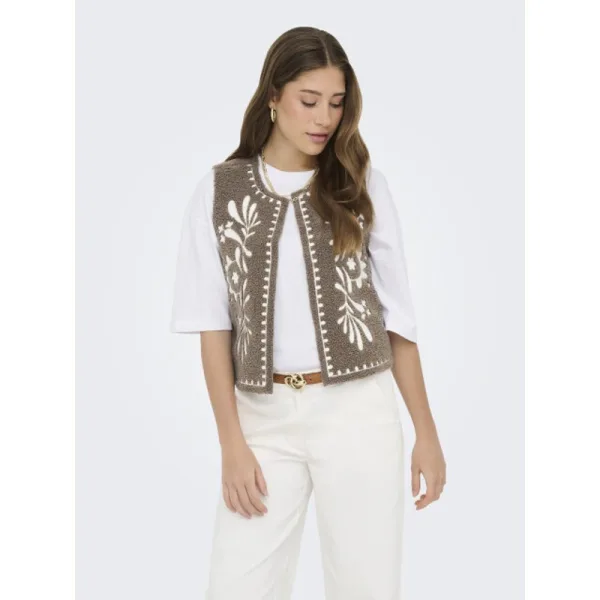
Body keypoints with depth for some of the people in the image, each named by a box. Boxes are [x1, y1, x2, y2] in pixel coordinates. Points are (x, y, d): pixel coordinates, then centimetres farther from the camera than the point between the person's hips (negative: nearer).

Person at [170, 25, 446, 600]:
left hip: (359, 412, 0)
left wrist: (425, 431, 4)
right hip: (264, 418, 0)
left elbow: (397, 314, 5)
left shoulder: (363, 186, 3)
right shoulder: (219, 192, 2)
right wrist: (231, 443, -5)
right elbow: (213, 323, 1)